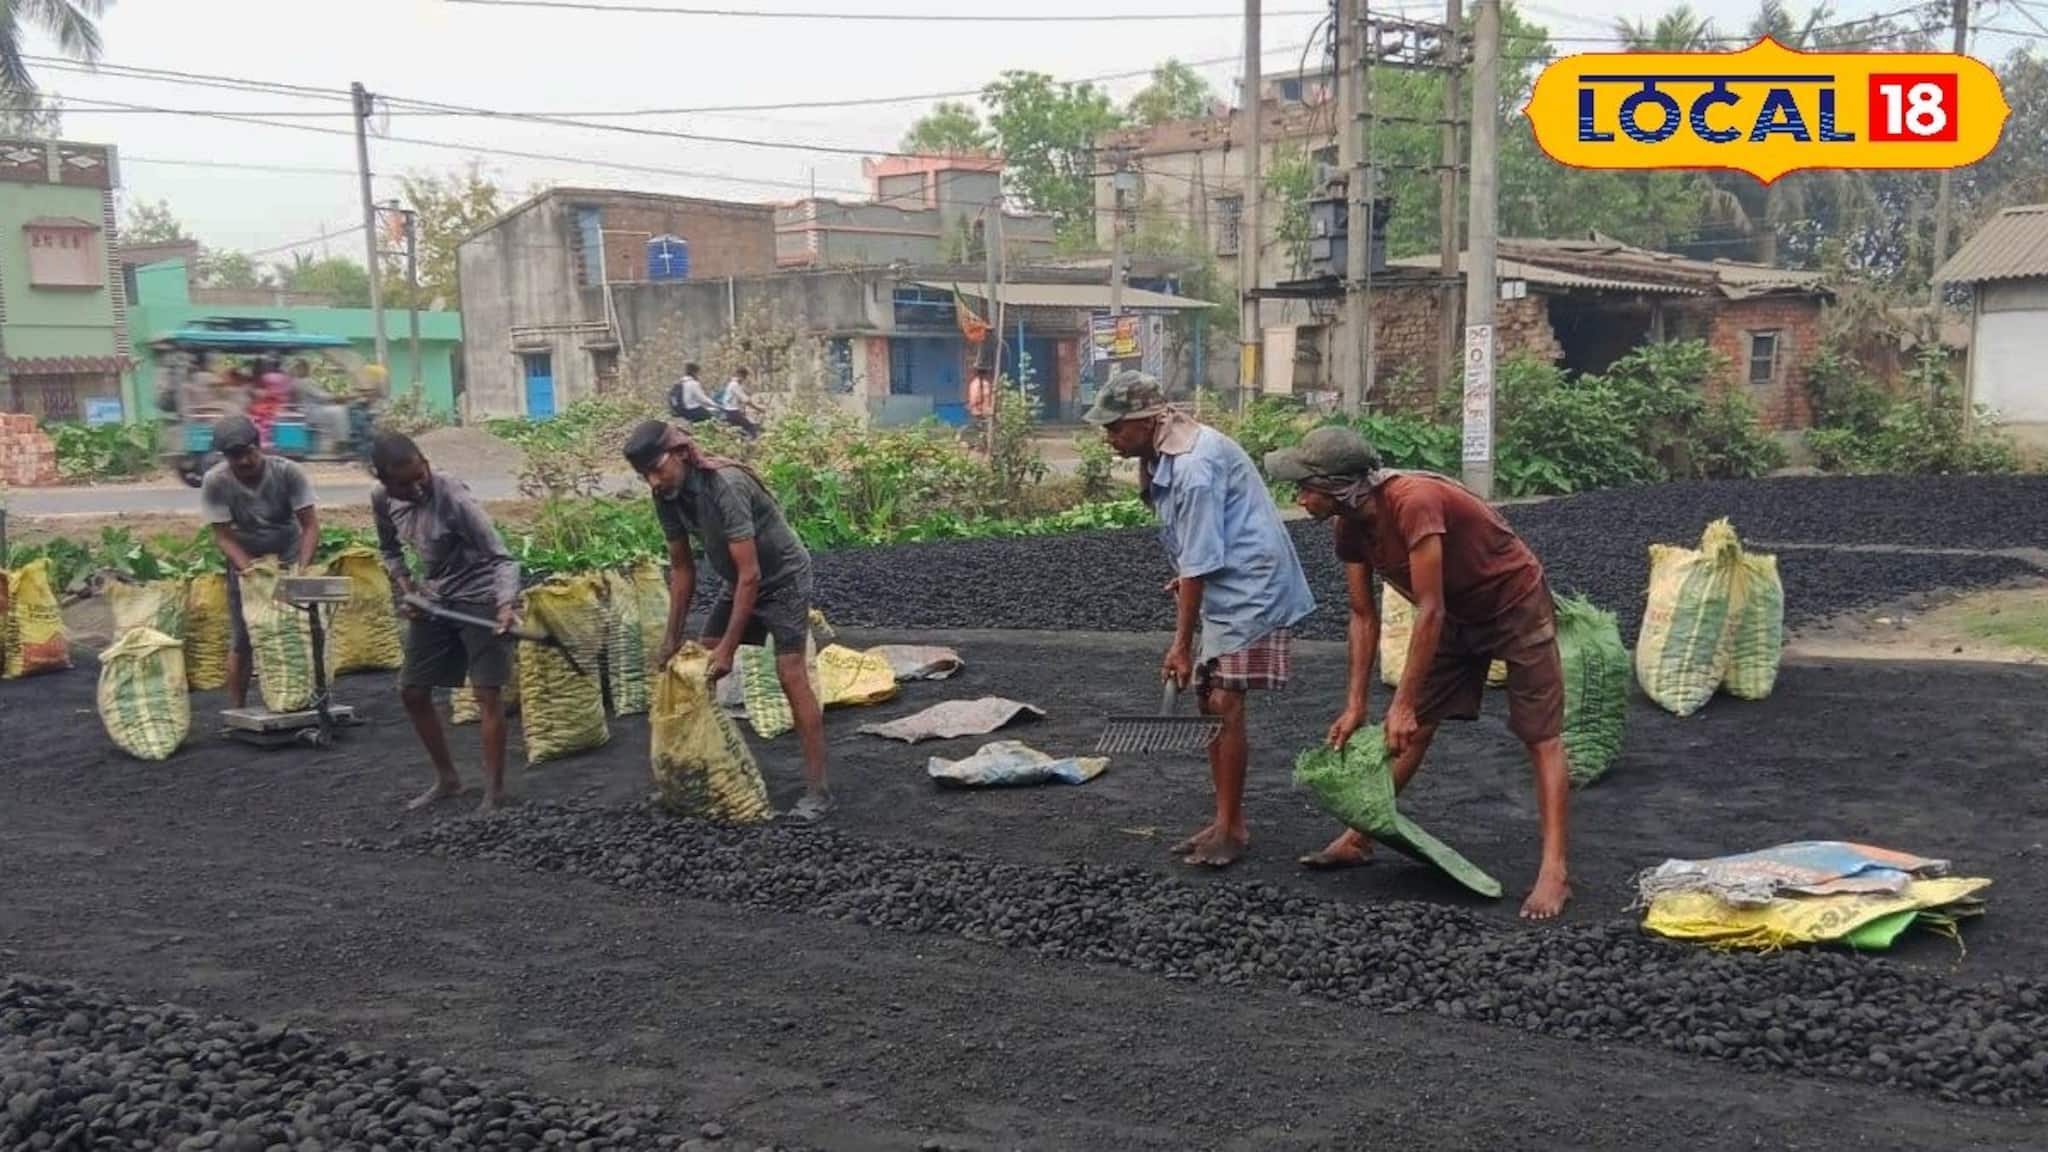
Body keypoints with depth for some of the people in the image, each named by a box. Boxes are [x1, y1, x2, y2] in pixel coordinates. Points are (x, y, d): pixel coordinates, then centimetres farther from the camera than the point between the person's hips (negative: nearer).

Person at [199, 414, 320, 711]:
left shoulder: (288, 472, -21)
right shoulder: (215, 482, -20)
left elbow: (310, 525, -19)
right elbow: (223, 535, -17)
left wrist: (302, 567, -32)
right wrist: (250, 568, -32)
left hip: (289, 558, 0)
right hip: (245, 561, 0)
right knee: (241, 640, 0)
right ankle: (237, 710, 10)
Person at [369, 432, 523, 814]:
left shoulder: (453, 498, -27)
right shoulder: (382, 500, -7)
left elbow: (501, 556, -28)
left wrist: (506, 604, -44)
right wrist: (405, 589, -2)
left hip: (479, 597, -7)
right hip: (432, 600, 7)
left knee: (487, 693, -10)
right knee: (411, 692, 11)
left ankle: (494, 793, -2)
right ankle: (447, 778, 27)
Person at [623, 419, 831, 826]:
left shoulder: (724, 486, -32)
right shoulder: (667, 497, -9)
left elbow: (750, 573, -32)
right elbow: (681, 567, 4)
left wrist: (729, 647, -29)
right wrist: (672, 635, 3)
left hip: (783, 577, -8)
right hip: (741, 582, 8)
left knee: (791, 676, -15)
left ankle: (817, 791, -12)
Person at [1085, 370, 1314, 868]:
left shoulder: (1194, 464, -24)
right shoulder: (1165, 456, 6)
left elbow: (1200, 562, -22)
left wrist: (1182, 643, -19)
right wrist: (1186, 576, 16)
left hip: (1251, 592, -10)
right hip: (1223, 592, 10)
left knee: (1225, 705, -10)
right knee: (1209, 703, 10)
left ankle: (1231, 827, 0)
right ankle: (1227, 821, 18)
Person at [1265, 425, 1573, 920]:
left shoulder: (1414, 503, -36)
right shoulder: (1351, 525, -11)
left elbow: (1429, 610, -33)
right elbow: (1363, 616, -3)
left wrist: (1402, 705, -29)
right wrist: (1355, 707, -5)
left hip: (1515, 604, -7)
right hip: (1457, 613, 8)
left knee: (1542, 736, -8)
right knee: (1414, 727, 9)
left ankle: (1554, 871, -12)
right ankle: (1361, 836, 17)